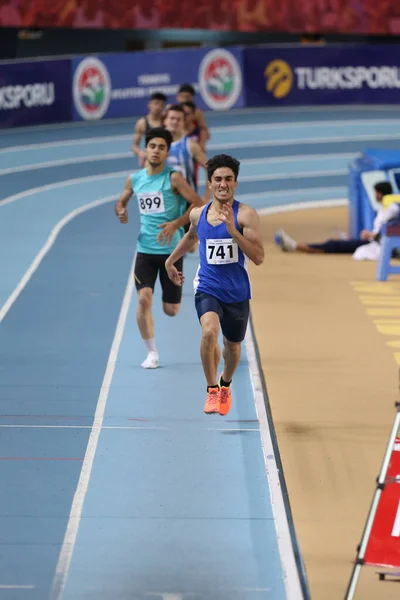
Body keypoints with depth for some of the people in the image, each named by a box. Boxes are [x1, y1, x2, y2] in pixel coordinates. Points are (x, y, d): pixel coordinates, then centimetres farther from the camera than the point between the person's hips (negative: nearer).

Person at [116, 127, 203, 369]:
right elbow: (121, 202, 22)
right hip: (145, 250, 2)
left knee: (171, 310, 5)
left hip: (171, 250, -2)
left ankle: (173, 297, 45)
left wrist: (175, 224, -22)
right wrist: (121, 211, -2)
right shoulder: (135, 179, 5)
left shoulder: (173, 178, -8)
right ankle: (152, 352, -5)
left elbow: (199, 204, -10)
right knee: (144, 298, -18)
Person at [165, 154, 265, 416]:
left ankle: (225, 385, 49)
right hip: (207, 288, 1)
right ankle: (212, 391, -13)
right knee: (209, 332, -27)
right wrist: (170, 261, 33)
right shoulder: (198, 214, 1)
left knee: (233, 346, 17)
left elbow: (259, 257, -19)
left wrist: (232, 230, -27)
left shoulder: (246, 215, -11)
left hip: (237, 292, -1)